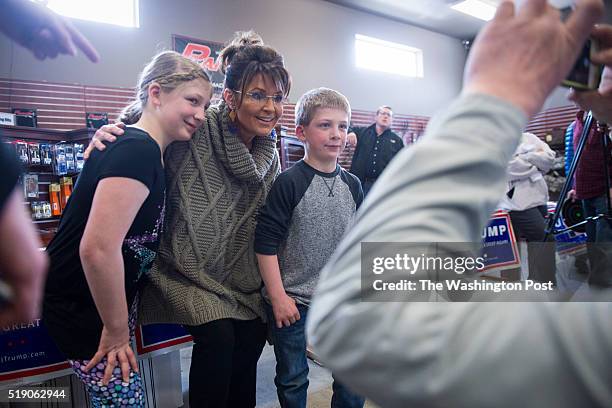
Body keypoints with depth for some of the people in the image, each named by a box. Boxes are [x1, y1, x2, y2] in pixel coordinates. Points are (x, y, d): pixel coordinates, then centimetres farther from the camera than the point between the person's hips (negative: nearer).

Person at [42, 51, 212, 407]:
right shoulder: (137, 150, -24)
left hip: (103, 298, 9)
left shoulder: (147, 149, 6)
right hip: (81, 307, -9)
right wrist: (117, 329, -19)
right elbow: (98, 249, -32)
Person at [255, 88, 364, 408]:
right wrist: (278, 297, -13)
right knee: (292, 378, 15)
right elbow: (265, 243, -14)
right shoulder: (288, 183, -14)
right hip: (291, 300, -4)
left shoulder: (352, 185, 2)